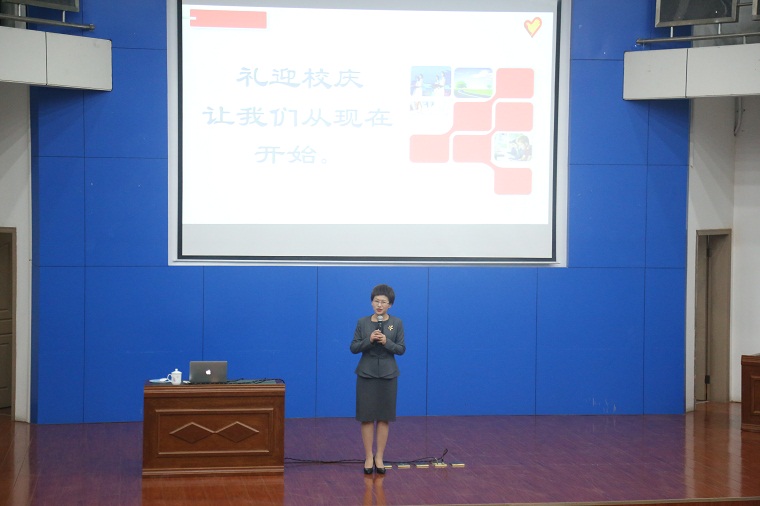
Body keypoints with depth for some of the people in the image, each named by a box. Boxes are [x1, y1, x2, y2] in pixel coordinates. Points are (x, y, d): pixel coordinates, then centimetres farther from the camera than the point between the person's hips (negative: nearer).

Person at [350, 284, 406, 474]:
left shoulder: (397, 323, -1)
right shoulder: (362, 322, 0)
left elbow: (401, 349, -2)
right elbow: (353, 348, -1)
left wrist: (386, 342, -19)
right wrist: (369, 340, -17)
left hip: (388, 374, 0)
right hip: (366, 374, 0)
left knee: (384, 417, 4)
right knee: (366, 416, 1)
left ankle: (379, 457, 11)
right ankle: (368, 457, 9)